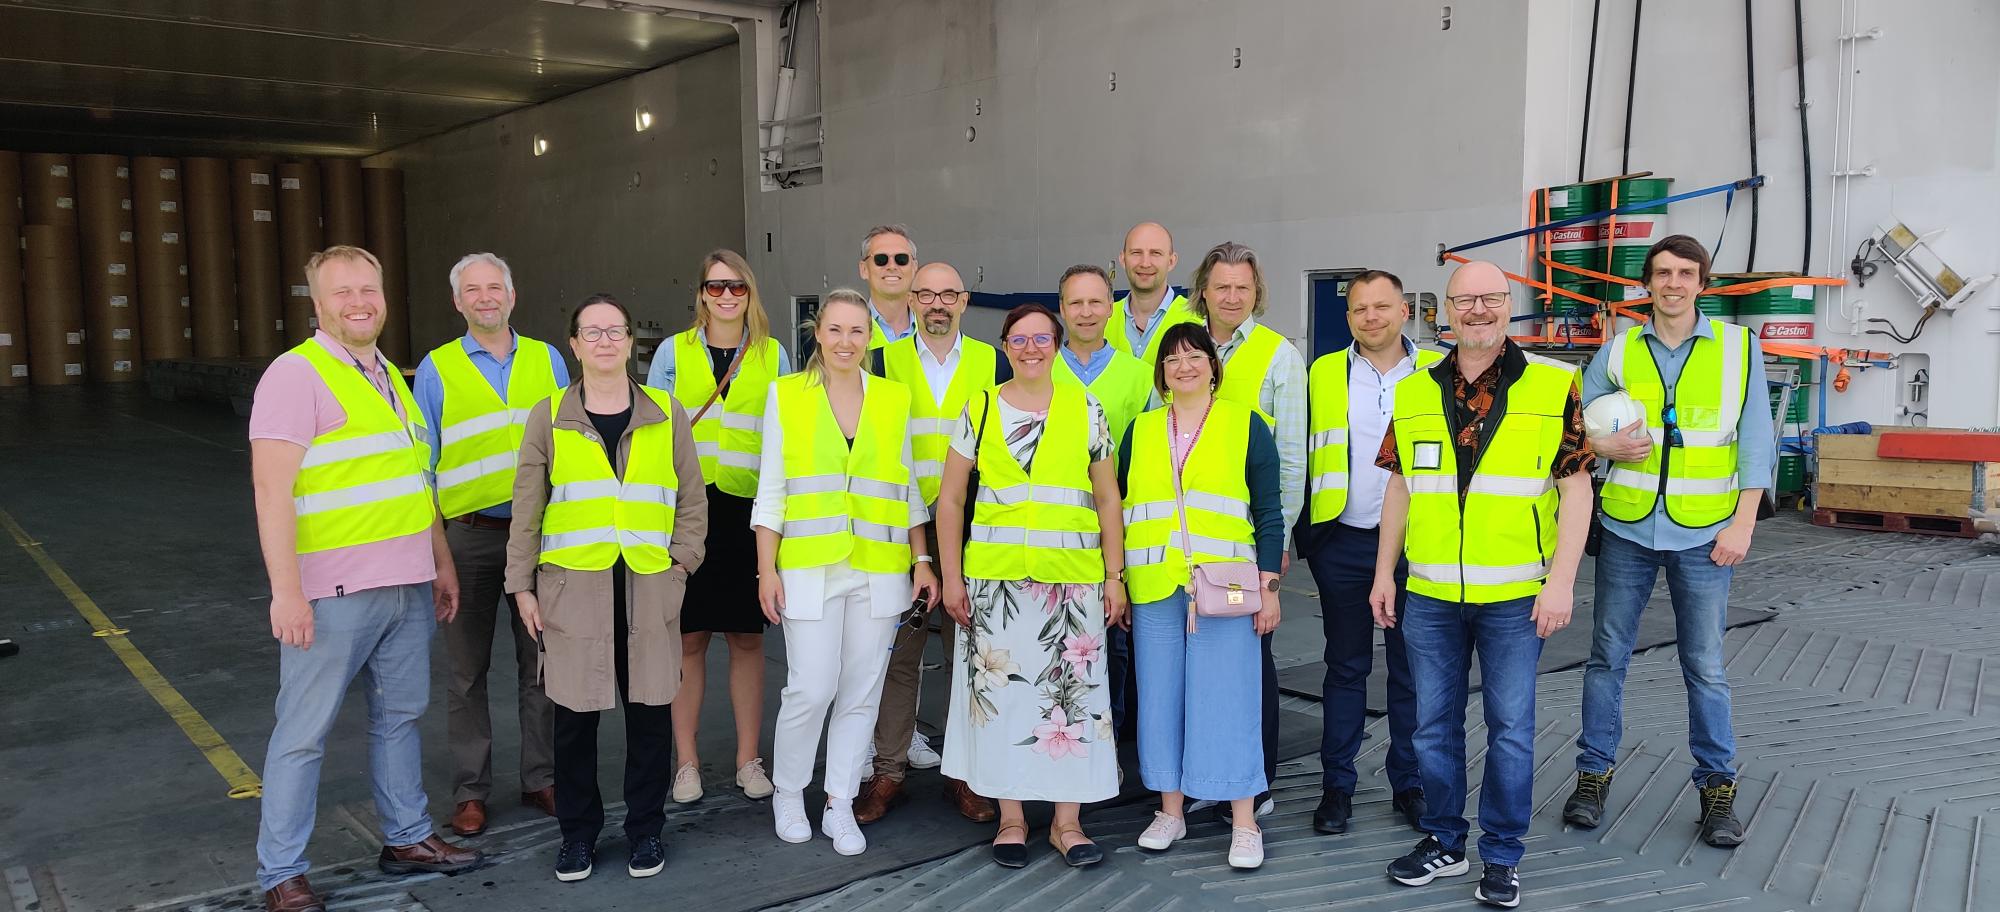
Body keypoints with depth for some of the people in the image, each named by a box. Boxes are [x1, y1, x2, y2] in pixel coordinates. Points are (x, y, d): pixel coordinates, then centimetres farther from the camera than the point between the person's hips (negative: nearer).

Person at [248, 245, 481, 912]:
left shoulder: (392, 377, 15)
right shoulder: (296, 375, -9)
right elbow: (272, 490, -16)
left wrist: (441, 563, 20)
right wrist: (286, 590, -21)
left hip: (407, 586, 8)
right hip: (333, 594, -7)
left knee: (400, 714, 16)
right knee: (304, 732, 1)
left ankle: (407, 838, 29)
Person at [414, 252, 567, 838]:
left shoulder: (548, 361, 7)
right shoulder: (437, 370, 3)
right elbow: (422, 461, 4)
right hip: (468, 534, -1)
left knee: (541, 662, 8)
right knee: (467, 670, 6)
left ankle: (541, 778, 20)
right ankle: (470, 790, 17)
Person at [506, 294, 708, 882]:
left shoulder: (666, 415, 7)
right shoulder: (549, 417, 5)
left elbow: (692, 501, 10)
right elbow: (527, 510, 6)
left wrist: (680, 563, 0)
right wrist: (522, 585, 3)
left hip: (650, 586, 1)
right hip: (572, 586, 0)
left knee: (650, 710, 5)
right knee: (575, 714, 5)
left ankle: (646, 830, 21)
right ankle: (578, 833, 22)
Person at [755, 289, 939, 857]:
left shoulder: (894, 399, 9)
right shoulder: (786, 394, 4)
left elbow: (908, 488, 13)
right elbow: (771, 491, 3)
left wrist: (923, 561, 7)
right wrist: (766, 569, -3)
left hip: (878, 569, 2)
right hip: (808, 568, -2)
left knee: (861, 692, 5)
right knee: (811, 690, -6)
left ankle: (840, 805, 21)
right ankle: (787, 793, 19)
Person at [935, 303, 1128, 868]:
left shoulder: (1086, 410, 5)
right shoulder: (979, 411, 5)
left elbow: (1108, 500, 7)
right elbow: (950, 500, 6)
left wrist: (1115, 577, 2)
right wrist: (951, 577, 0)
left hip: (1072, 580, 0)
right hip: (995, 578, 0)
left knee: (1072, 694, 3)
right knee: (1001, 692, 4)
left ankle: (1067, 822, 16)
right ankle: (1011, 819, 18)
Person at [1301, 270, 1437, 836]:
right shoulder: (1323, 375, 5)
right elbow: (1300, 456, 7)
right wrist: (1301, 534, 1)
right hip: (1343, 544, 0)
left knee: (1411, 669, 9)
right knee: (1346, 667, 8)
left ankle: (1409, 784, 21)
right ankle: (1337, 786, 17)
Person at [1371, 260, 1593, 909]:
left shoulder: (1553, 386, -3)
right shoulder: (1414, 391, 6)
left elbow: (1576, 487, -4)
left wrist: (1561, 582, -11)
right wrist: (1384, 574, 9)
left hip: (1515, 596, -3)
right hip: (1430, 594, 3)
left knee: (1510, 727, 6)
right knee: (1434, 723, 12)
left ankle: (1502, 856, 21)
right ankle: (1443, 842, 28)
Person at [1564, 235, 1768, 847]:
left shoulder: (1737, 347, 1)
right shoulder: (1619, 350, 3)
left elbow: (1755, 440, 0)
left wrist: (1744, 522, -7)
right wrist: (1605, 447, -11)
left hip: (1703, 535, -1)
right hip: (1627, 530, 1)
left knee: (1705, 666, 5)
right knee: (1607, 656, 8)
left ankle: (1718, 786, 20)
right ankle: (1594, 773, 20)